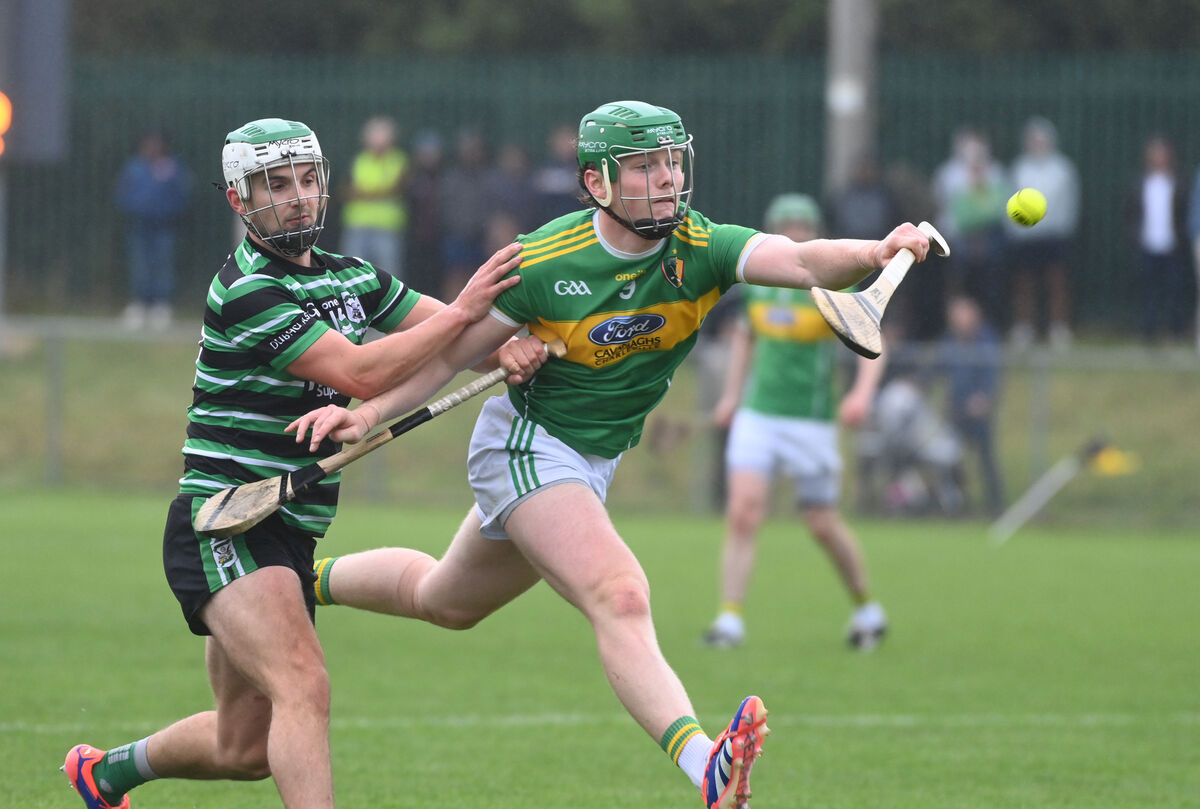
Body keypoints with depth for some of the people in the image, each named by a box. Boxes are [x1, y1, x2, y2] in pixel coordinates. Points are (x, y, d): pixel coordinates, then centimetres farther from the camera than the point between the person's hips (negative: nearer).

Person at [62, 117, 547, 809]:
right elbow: (361, 374, -23)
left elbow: (456, 334, 12)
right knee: (304, 687, -30)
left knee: (247, 747, 17)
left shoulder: (350, 278, 11)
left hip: (290, 537, 9)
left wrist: (509, 347, -10)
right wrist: (462, 310, -21)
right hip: (220, 528, -9)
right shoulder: (247, 291, -16)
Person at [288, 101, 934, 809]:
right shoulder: (546, 261, -19)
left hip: (596, 459, 6)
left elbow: (802, 261, -33)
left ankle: (313, 583, 51)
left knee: (443, 600, 25)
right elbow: (456, 352, -7)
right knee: (620, 597, -28)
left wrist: (873, 254, -53)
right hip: (526, 442, -6)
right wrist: (369, 413, -18)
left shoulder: (701, 248, -15)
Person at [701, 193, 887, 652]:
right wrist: (732, 394, 20)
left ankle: (867, 610, 28)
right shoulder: (757, 282, 5)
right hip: (756, 416, 3)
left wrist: (863, 392, -31)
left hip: (810, 421, -3)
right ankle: (730, 621, -14)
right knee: (742, 513, -14)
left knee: (823, 525, 6)